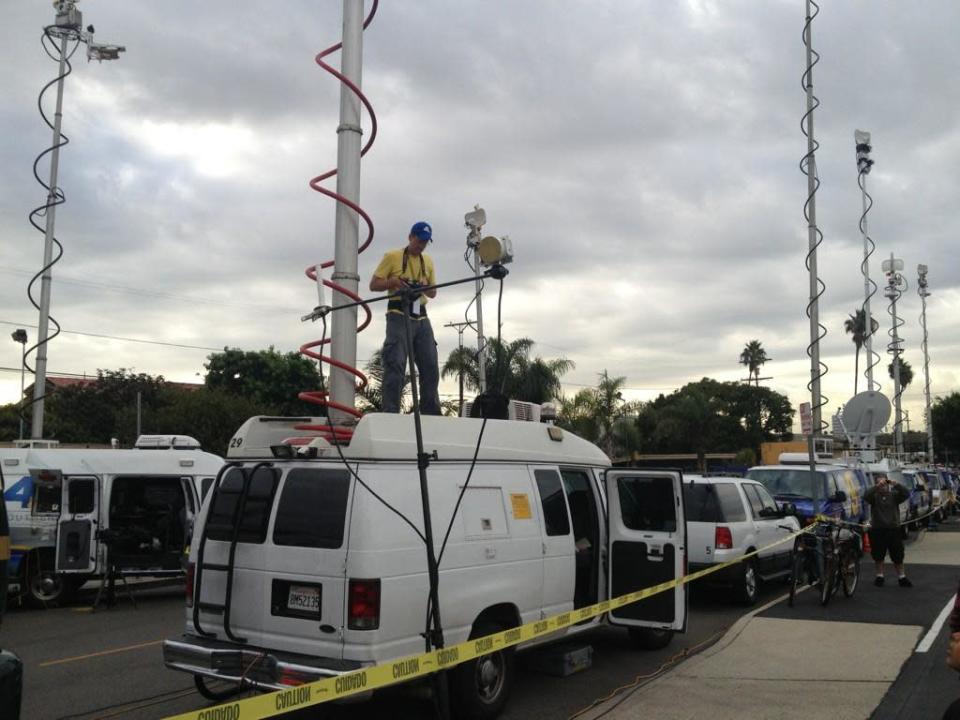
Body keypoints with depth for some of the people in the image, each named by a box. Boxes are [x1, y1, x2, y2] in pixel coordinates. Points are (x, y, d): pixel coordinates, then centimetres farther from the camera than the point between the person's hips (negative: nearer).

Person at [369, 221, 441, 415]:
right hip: (399, 316, -6)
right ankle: (390, 412, -12)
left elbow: (433, 292, 21)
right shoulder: (392, 257, 2)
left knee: (430, 366, 4)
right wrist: (394, 281, -17)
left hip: (421, 318, 6)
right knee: (395, 365, -12)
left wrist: (424, 287, -3)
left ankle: (431, 414, 11)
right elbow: (374, 285, 1)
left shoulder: (428, 261, 17)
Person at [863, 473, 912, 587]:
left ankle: (902, 577, 15)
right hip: (877, 529, -1)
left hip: (893, 528, 1)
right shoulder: (874, 495, -1)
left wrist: (897, 485, -26)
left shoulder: (893, 494, 5)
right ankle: (879, 576, 21)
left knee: (898, 555, 6)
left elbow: (906, 494, -10)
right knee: (878, 555, 8)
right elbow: (865, 496, -21)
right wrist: (877, 486, -32)